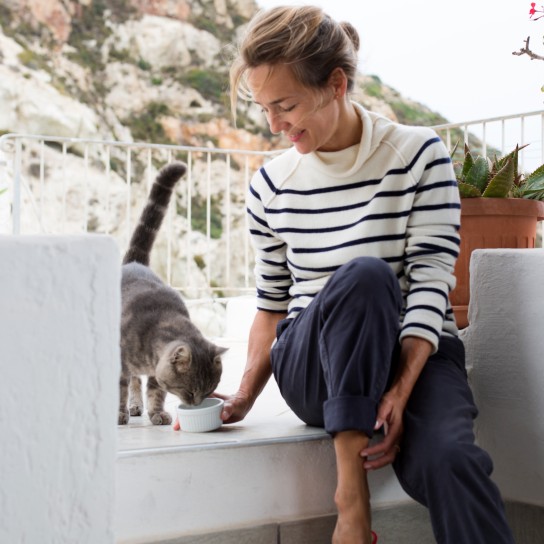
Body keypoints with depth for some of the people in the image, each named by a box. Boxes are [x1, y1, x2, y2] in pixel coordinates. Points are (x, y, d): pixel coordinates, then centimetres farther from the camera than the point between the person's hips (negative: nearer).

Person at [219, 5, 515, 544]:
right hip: (313, 373, 2)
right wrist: (244, 397, -3)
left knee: (446, 457, -37)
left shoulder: (418, 154, -4)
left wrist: (401, 388, -26)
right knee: (363, 276, -35)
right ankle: (351, 493, -35)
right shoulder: (270, 186, 4)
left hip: (415, 356, -1)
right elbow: (271, 306, 12)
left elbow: (431, 282, -12)